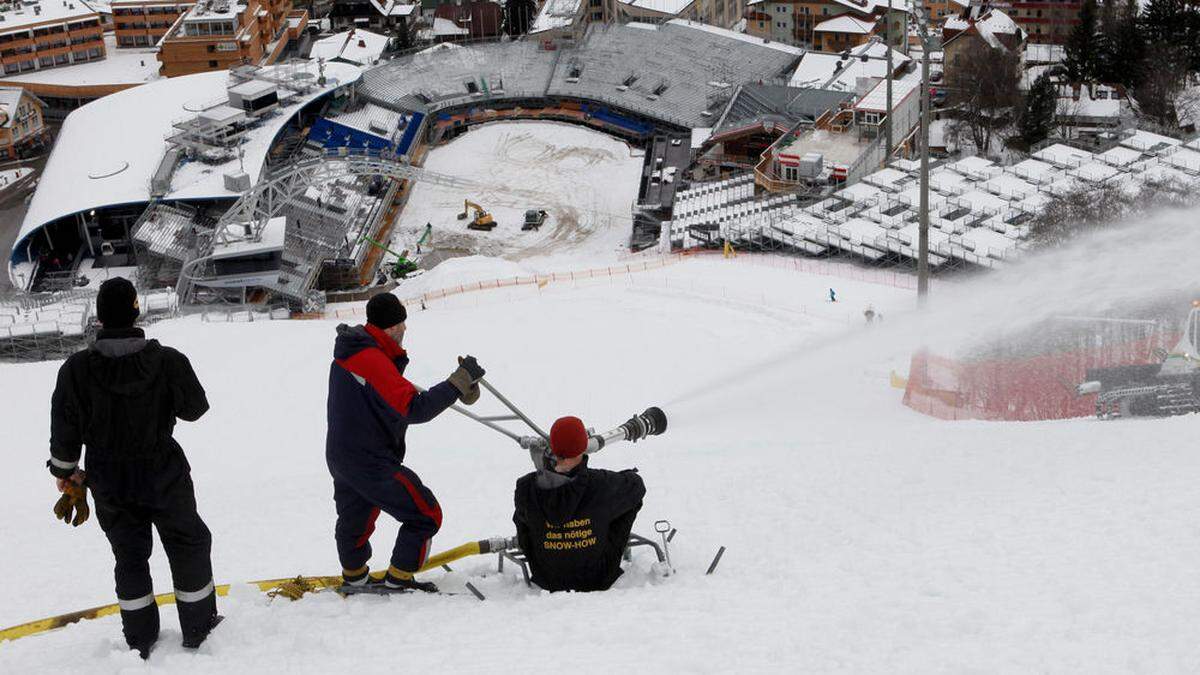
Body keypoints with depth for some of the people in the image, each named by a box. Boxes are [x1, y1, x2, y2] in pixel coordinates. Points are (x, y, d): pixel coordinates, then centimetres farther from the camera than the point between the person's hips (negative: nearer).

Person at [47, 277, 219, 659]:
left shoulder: (76, 369, -16)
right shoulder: (168, 361, -19)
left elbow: (65, 433, -7)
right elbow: (195, 408, -4)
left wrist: (67, 477, 8)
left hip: (109, 484, 2)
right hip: (163, 476, -1)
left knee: (129, 555, 18)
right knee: (189, 545, 19)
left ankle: (140, 639, 26)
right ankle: (197, 628, 28)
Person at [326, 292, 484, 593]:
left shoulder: (349, 353, 6)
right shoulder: (373, 361, -24)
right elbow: (415, 409, -29)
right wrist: (460, 381, -27)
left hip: (341, 457, 10)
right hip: (371, 463, -10)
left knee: (354, 521, 27)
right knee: (425, 515, 1)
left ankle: (354, 576, 44)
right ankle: (398, 580, 6)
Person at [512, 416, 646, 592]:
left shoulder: (526, 488, -21)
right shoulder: (602, 484, -26)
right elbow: (636, 485, -4)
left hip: (546, 582, 1)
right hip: (599, 581, -1)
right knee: (632, 495, 12)